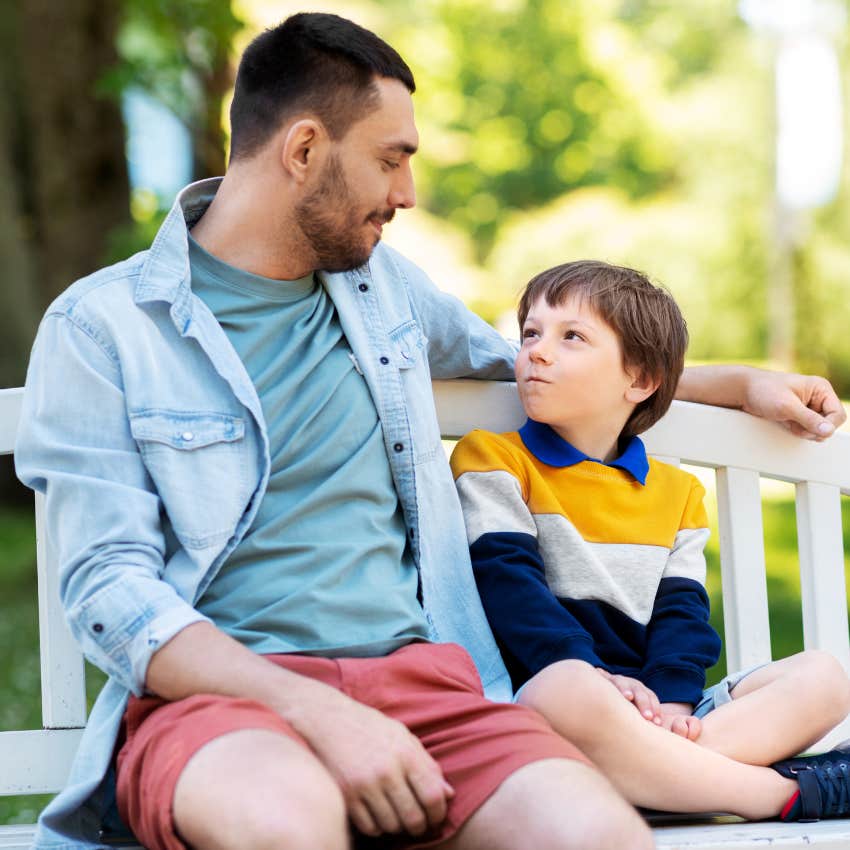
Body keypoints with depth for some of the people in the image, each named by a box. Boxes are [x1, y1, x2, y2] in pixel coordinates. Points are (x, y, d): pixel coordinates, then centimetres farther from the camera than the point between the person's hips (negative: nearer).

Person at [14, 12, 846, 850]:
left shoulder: (380, 282, 20)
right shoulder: (99, 329, 1)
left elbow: (521, 361, 40)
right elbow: (109, 592, -8)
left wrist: (742, 383, 41)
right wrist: (317, 713, -21)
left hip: (411, 675, 4)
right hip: (213, 689, -4)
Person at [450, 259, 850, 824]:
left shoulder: (676, 492, 21)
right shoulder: (494, 460, 9)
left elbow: (682, 607, 11)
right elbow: (509, 581, -5)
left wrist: (673, 700, -11)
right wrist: (592, 673, -21)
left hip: (648, 710, 5)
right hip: (542, 688, -5)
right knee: (569, 692, -41)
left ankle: (647, 768, -32)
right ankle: (786, 790, -28)